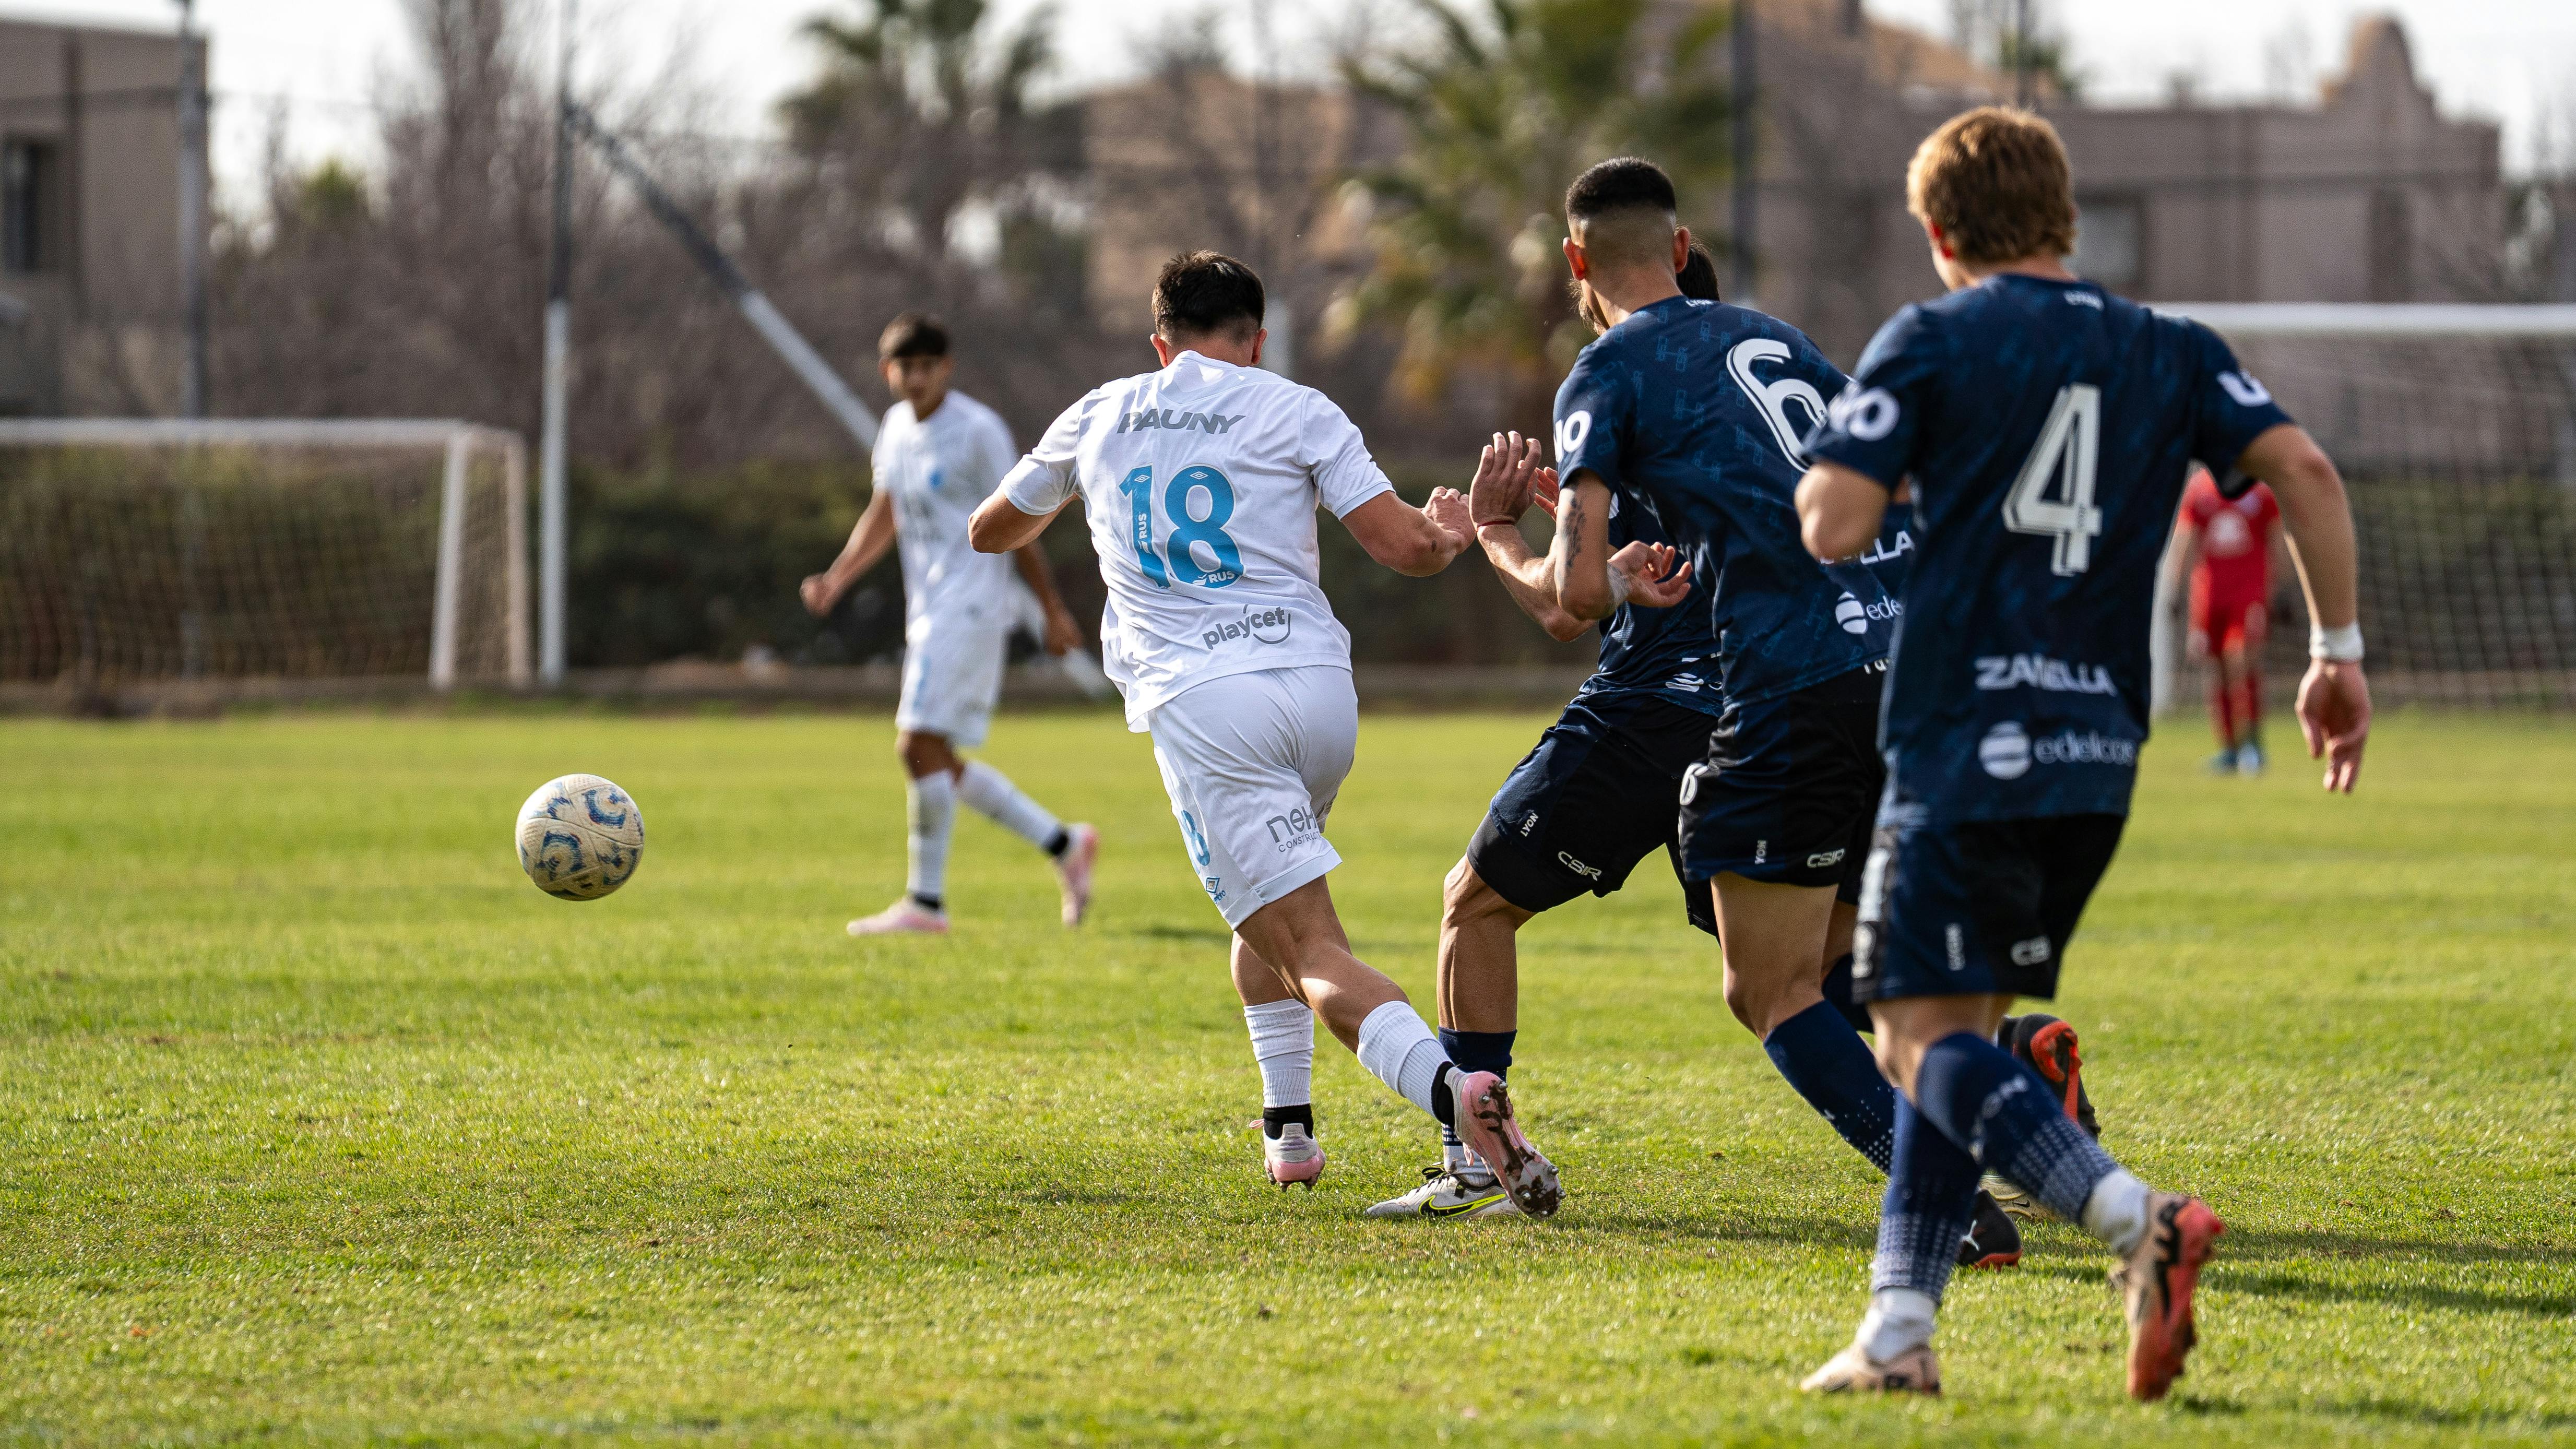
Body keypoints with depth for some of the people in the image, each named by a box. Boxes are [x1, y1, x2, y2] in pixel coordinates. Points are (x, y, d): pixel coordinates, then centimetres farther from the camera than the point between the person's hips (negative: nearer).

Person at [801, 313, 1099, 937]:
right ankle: (1064, 844, 21)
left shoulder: (978, 430, -10)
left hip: (971, 607, -9)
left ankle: (925, 902, -9)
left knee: (920, 745, -16)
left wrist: (1053, 611, -4)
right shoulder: (897, 428, 12)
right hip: (927, 612, 9)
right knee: (938, 764, 9)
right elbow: (884, 516, 21)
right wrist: (837, 579, 7)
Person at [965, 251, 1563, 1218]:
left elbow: (992, 531, 34)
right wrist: (1453, 529, 24)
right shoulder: (1295, 412, 10)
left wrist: (1061, 498, 56)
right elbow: (1406, 547, 1)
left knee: (1313, 953, -9)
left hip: (1197, 703, -2)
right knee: (1261, 905, 30)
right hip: (1316, 684, 2)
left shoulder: (1098, 419, 18)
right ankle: (1288, 1128, 24)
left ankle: (1450, 1088, -36)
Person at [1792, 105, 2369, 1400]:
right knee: (1951, 1029, 15)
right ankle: (1899, 1329, 6)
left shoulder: (1928, 344, 0)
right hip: (2100, 758, 6)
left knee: (1928, 1038, -7)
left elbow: (1831, 526, -8)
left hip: (1964, 747, -6)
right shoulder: (2169, 353, 12)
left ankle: (2137, 1220, -30)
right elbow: (2305, 472, 0)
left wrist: (1838, 464, 14)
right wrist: (2340, 651, 6)